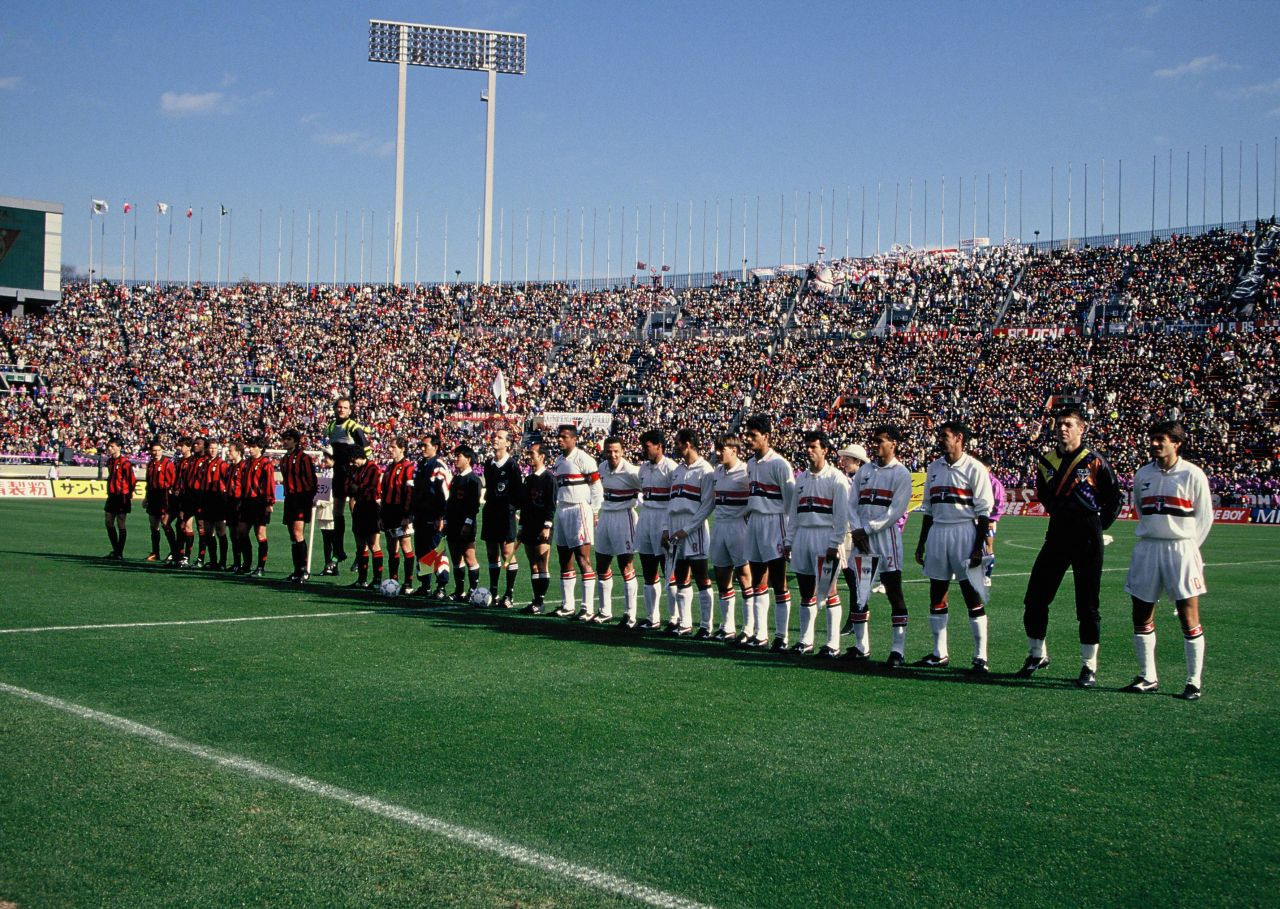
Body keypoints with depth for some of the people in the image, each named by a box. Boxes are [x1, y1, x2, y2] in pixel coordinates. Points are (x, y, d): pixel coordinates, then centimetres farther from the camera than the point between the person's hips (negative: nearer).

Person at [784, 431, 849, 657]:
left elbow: (842, 515, -9)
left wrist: (835, 544, -14)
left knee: (828, 591, -3)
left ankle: (833, 644, 1)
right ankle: (805, 640, 18)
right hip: (803, 536, 6)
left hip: (825, 537, -6)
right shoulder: (802, 478, 14)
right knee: (806, 592, 10)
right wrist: (789, 540, 12)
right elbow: (793, 512, 17)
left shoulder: (836, 479, -6)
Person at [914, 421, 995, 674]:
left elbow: (983, 512, -8)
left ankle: (980, 657, -1)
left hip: (964, 532, -6)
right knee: (936, 594, 9)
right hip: (937, 532, 6)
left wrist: (978, 548, -14)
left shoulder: (974, 469, -6)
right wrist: (921, 543, 15)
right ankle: (939, 653, 18)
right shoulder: (934, 468, 13)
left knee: (973, 597, -4)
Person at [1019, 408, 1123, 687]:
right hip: (1056, 535, 5)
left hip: (1087, 538, -5)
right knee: (1035, 599, 4)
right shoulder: (1046, 460, 8)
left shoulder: (1094, 461, -7)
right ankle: (1038, 655, 21)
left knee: (1087, 604, 1)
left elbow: (1114, 500, 0)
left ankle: (1089, 667, 9)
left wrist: (1096, 525, 3)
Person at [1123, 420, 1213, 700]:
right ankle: (1147, 677, 17)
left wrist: (1188, 546, -1)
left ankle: (1193, 683, 2)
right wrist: (1150, 535, 14)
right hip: (1147, 548, 5)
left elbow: (1205, 517, 2)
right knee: (1142, 616, 6)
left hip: (1181, 549, -4)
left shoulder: (1193, 475, -4)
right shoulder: (1143, 474, 8)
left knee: (1189, 618, -4)